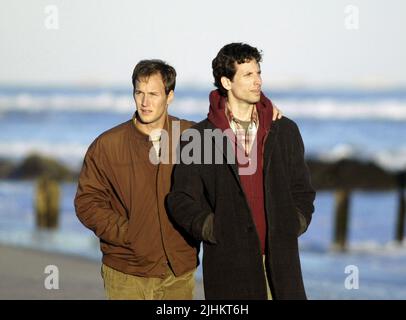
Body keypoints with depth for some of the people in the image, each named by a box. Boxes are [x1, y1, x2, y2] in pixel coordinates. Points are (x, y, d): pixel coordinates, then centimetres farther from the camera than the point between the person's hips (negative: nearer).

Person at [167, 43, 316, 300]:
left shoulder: (285, 131, 11)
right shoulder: (199, 137, 1)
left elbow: (303, 191, 16)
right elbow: (182, 200, 2)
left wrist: (291, 229, 1)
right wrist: (218, 234, -7)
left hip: (281, 262, 2)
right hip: (230, 265, -2)